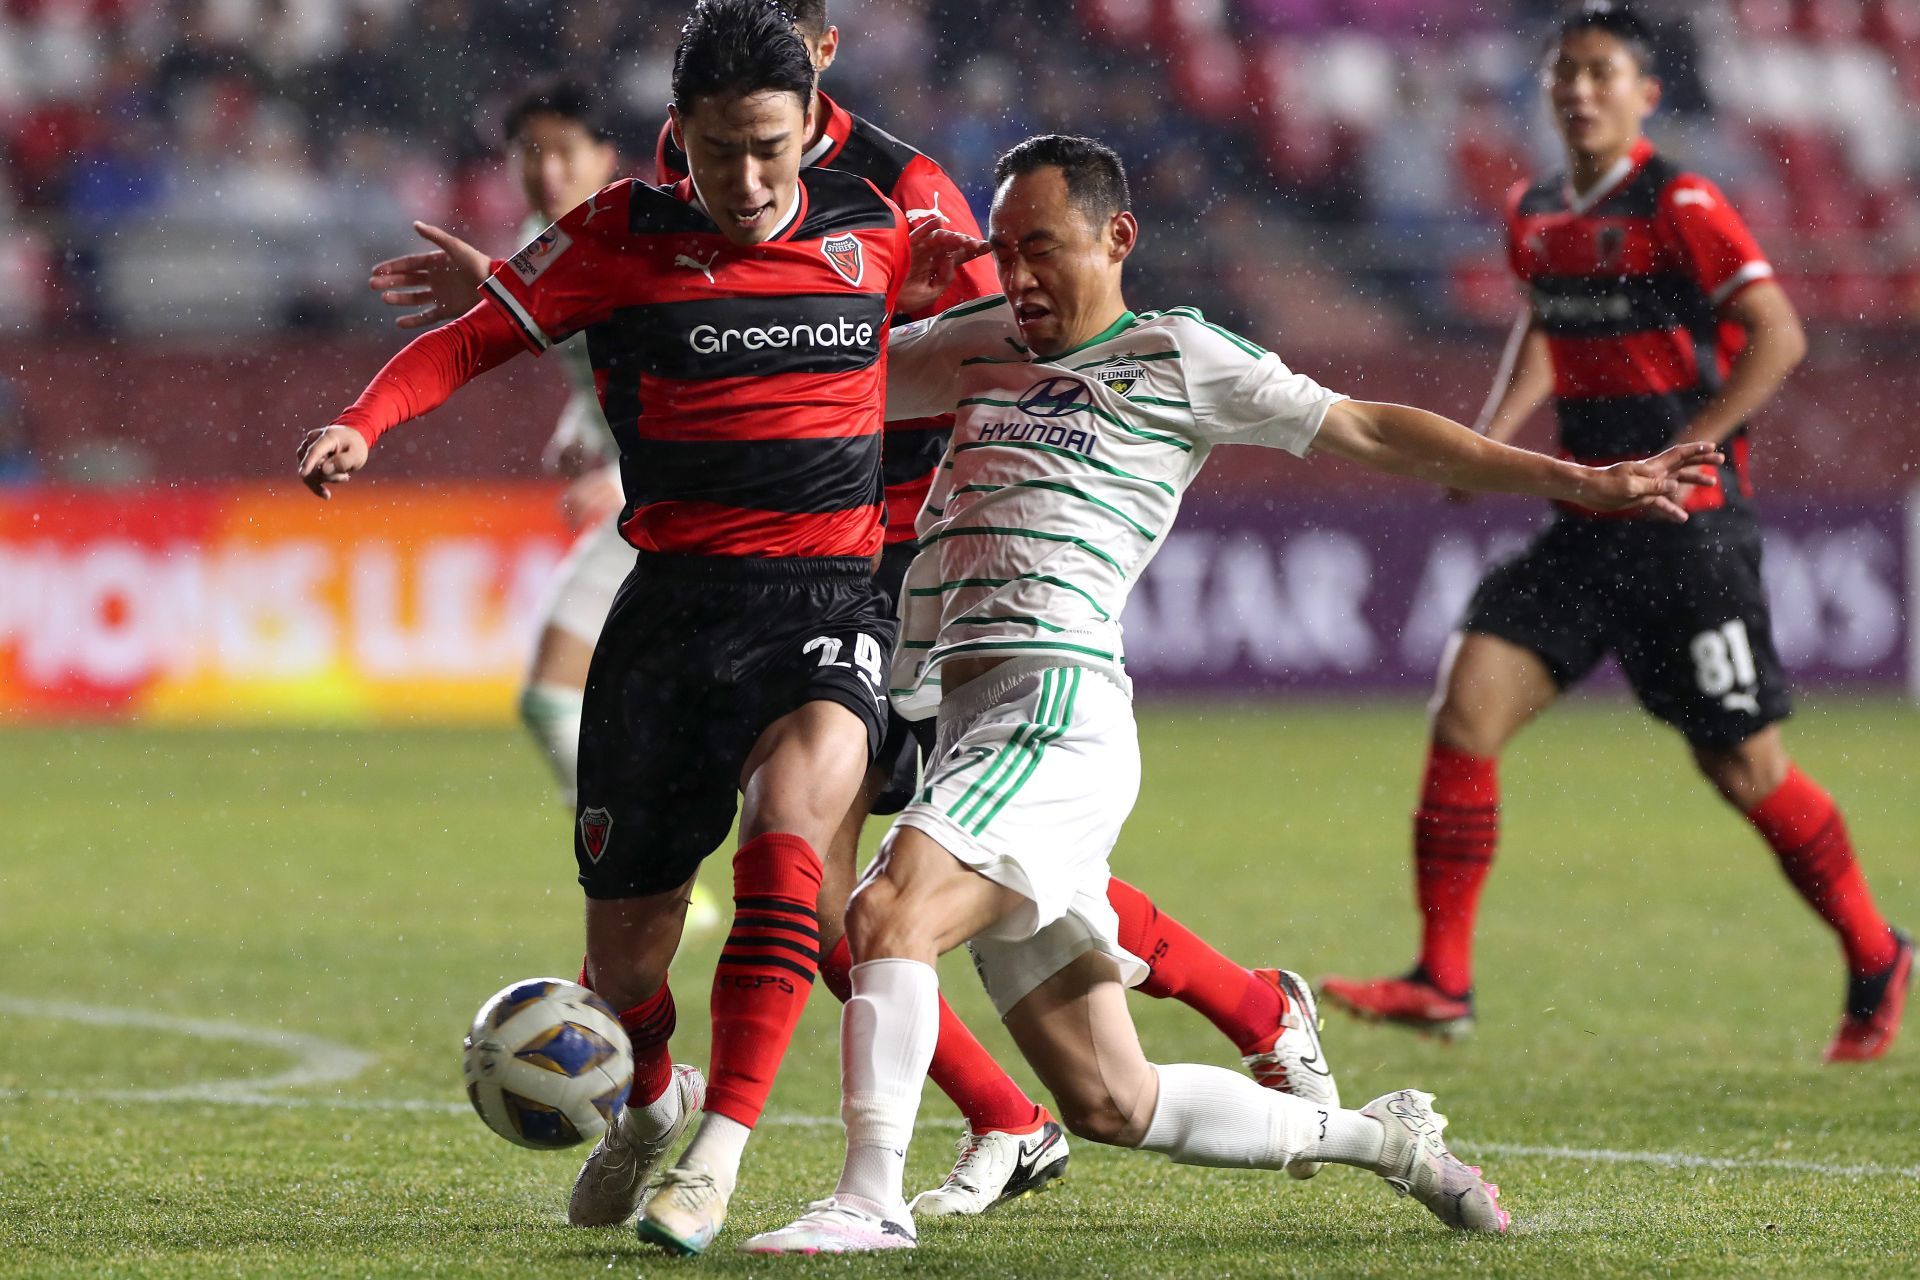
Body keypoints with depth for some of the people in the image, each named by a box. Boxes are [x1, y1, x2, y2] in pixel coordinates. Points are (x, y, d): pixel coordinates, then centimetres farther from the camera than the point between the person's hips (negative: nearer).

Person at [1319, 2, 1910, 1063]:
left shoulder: (1679, 208, -11)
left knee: (1743, 766, 0)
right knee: (1468, 704, -8)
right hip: (1589, 525, 6)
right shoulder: (1534, 217, 10)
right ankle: (1441, 983, -4)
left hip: (1687, 526, -6)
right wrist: (1496, 430, 12)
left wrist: (1680, 454, -20)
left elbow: (1778, 335, -15)